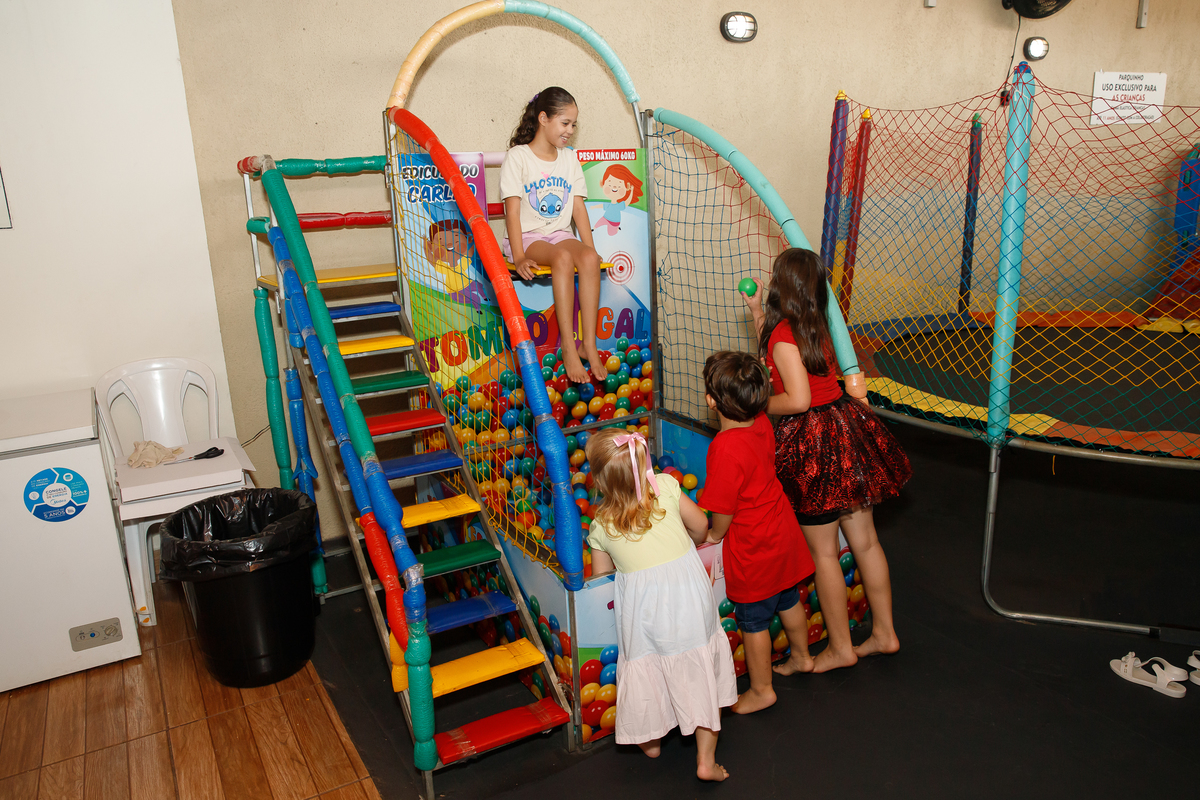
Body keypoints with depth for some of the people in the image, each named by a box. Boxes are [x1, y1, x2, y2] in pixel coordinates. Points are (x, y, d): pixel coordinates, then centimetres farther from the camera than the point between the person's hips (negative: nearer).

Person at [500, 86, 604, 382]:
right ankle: (568, 346, -35)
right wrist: (519, 257, -20)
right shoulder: (518, 156, -2)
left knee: (589, 258, -29)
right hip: (528, 236, -4)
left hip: (561, 234, 5)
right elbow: (512, 210, -9)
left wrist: (590, 249, -3)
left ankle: (589, 344, -28)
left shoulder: (569, 158, 14)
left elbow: (578, 207, 10)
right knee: (563, 258, -36)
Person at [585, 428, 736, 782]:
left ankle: (650, 740, 44)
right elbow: (701, 527, 6)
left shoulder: (600, 525, -2)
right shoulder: (666, 486, -3)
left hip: (643, 604, 0)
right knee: (700, 673, 14)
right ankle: (706, 761, 22)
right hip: (690, 594, 1)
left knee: (647, 669, 22)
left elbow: (601, 578, 6)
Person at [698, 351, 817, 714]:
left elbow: (723, 509, -21)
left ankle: (761, 690, 28)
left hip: (752, 548, -8)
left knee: (753, 620, 11)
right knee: (788, 600, 28)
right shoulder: (762, 424, -9)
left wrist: (715, 534, -5)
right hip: (783, 533, 8)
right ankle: (801, 657, 50)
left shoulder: (725, 448, -32)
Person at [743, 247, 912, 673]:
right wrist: (757, 311, 26)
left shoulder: (784, 334, -18)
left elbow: (798, 399, -25)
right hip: (845, 424, 9)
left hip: (811, 438, -9)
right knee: (865, 541, 17)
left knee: (824, 553, 6)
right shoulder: (816, 326, 8)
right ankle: (884, 632, 30)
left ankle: (841, 648, 20)